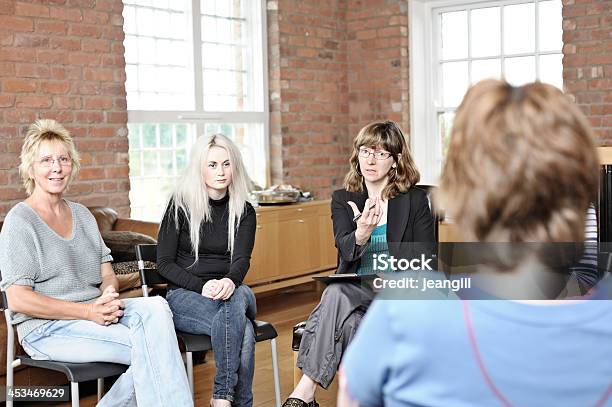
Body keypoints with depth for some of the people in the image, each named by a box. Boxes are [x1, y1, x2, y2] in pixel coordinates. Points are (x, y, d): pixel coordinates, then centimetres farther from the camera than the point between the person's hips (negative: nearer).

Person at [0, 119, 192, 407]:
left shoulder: (82, 215, 17)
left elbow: (107, 273, 16)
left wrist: (110, 296, -10)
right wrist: (88, 311, -17)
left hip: (97, 312, 6)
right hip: (48, 329, -6)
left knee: (155, 307, -26)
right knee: (150, 350, -28)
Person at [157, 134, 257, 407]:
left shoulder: (244, 211, 8)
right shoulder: (181, 205, 0)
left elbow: (242, 259, -7)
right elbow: (164, 263, -2)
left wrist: (230, 281, -32)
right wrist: (202, 286, -18)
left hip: (229, 291, 2)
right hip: (184, 296, -2)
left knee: (238, 296, -37)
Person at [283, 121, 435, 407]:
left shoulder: (415, 200, 5)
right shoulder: (343, 200, 9)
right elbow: (345, 249, -10)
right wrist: (361, 234, -33)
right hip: (353, 289, 2)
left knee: (336, 293, -33)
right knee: (349, 322, -35)